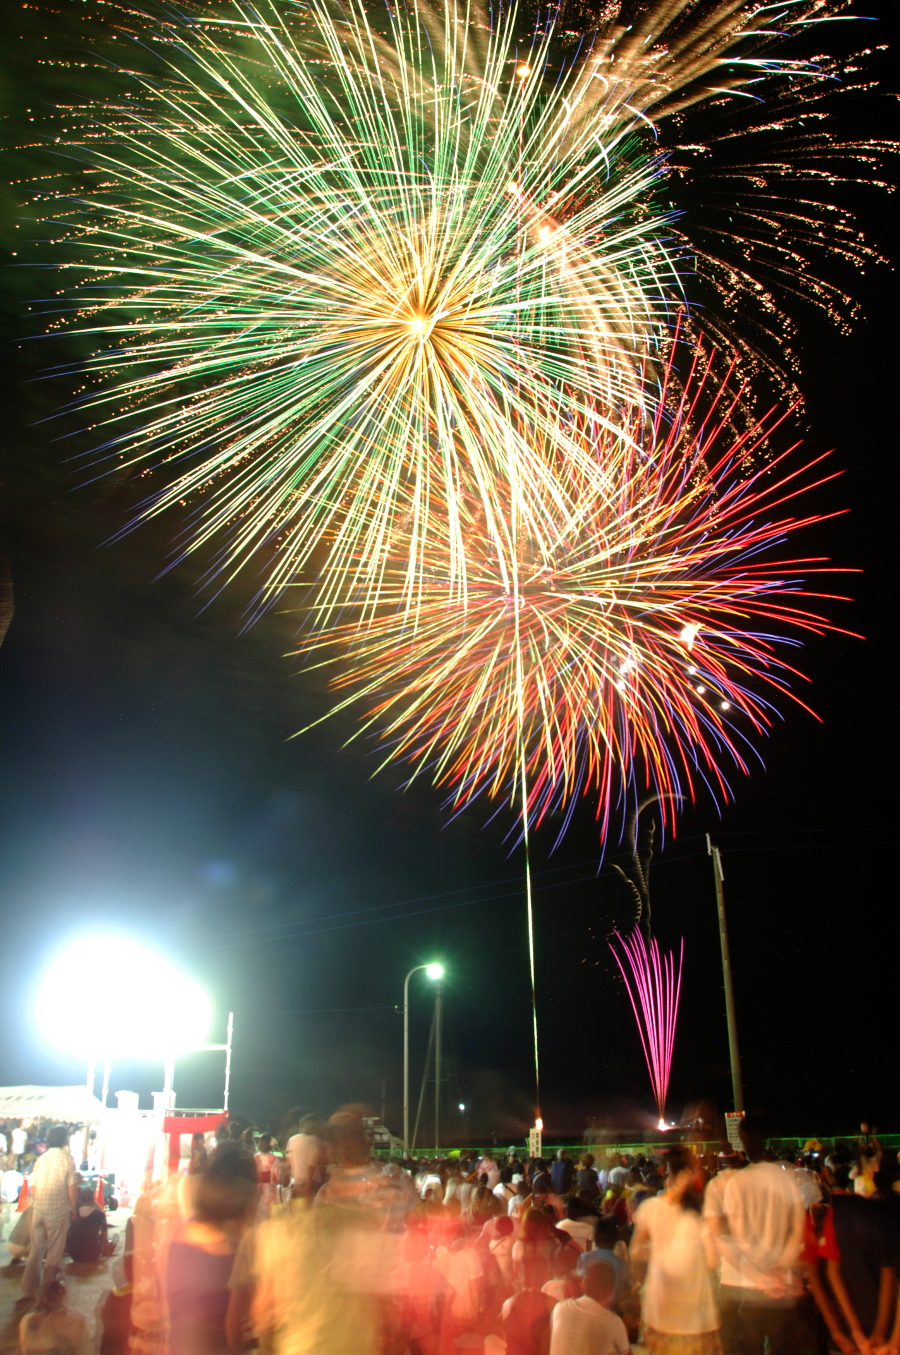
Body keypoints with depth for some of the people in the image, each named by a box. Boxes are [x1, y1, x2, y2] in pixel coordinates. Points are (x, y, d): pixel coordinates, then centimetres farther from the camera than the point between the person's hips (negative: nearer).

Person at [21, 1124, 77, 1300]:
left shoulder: (40, 1159, 2)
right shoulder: (67, 1160, -9)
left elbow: (33, 1187, 5)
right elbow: (72, 1189, -9)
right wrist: (73, 1208, 4)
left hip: (38, 1211, 4)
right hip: (58, 1211, -4)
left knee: (35, 1250, 16)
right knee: (54, 1252, 10)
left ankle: (29, 1289, 20)